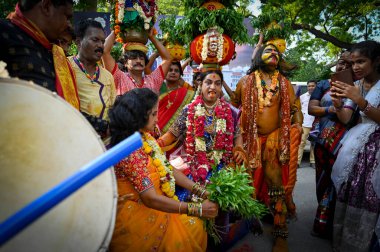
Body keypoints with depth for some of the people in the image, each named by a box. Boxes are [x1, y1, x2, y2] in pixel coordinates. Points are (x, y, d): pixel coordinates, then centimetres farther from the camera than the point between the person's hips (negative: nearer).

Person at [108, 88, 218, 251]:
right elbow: (151, 199, -27)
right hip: (135, 213, -7)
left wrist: (201, 191, -2)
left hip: (150, 205, 8)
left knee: (194, 226, 3)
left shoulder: (145, 137, 1)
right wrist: (197, 209, -23)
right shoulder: (130, 151, -27)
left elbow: (168, 169, 4)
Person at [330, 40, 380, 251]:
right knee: (348, 190, 2)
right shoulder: (354, 87, 9)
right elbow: (345, 119, 2)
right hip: (359, 141, 4)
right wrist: (338, 104, -17)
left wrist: (359, 100, -27)